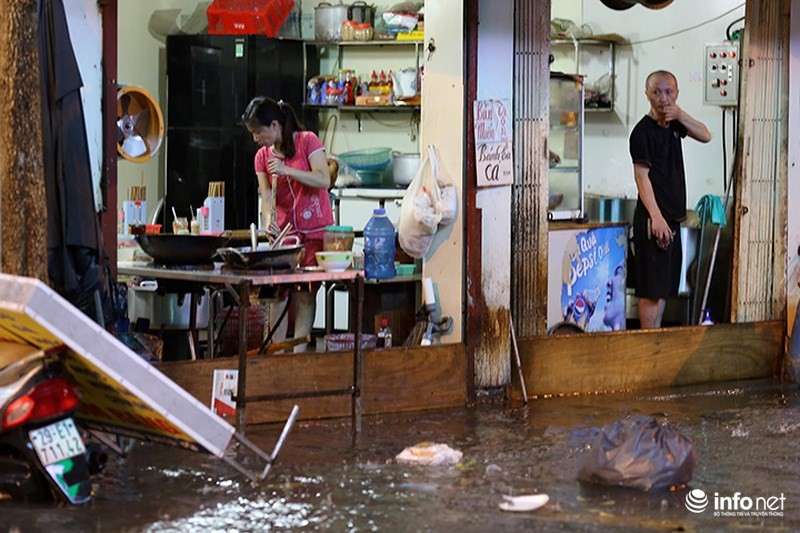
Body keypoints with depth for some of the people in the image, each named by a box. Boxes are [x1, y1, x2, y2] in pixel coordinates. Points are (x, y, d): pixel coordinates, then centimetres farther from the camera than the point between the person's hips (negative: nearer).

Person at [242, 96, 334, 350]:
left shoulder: (307, 141, -7)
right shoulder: (262, 156, 6)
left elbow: (323, 180, -15)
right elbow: (266, 196, -2)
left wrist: (287, 170, -23)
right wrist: (268, 222, -21)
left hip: (315, 231, -3)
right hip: (284, 232, 4)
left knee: (306, 294, -3)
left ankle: (298, 353, 1)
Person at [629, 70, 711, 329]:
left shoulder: (672, 124, 12)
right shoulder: (643, 130, -12)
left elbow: (705, 136, 14)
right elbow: (642, 176, -17)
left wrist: (681, 116, -2)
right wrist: (656, 217, -24)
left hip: (672, 217, 9)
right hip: (653, 219, -9)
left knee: (664, 287, 13)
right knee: (651, 289, -6)